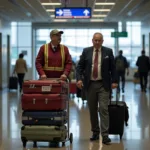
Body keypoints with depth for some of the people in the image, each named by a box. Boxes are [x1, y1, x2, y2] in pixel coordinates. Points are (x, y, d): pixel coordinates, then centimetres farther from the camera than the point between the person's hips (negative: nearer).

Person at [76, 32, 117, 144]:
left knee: (103, 109, -9)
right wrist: (79, 79, -9)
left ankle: (105, 135, -8)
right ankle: (95, 132, 20)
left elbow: (112, 68, 4)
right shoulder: (86, 51, 5)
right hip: (90, 84, 2)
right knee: (92, 110, 8)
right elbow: (80, 66, 5)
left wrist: (114, 81, -4)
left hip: (103, 85, -2)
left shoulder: (108, 51, 2)